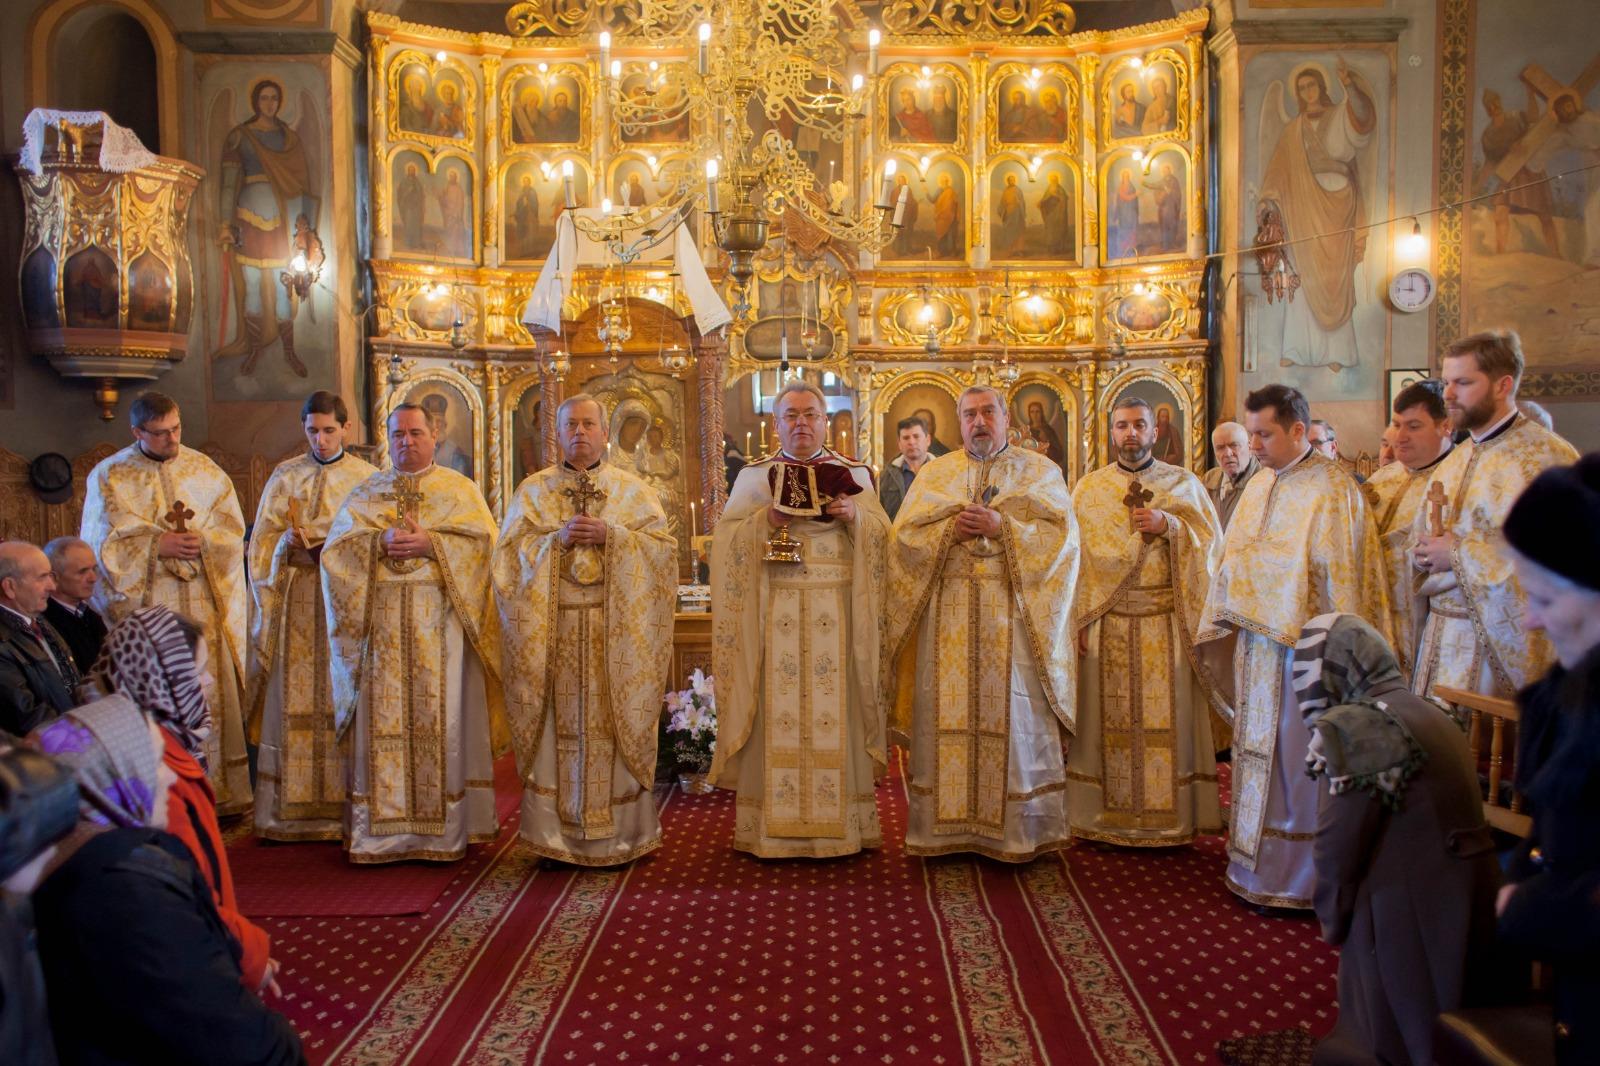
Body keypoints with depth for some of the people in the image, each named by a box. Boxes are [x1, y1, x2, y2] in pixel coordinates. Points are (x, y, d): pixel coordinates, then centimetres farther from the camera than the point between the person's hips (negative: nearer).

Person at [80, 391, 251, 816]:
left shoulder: (205, 471, 10)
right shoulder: (110, 476, 4)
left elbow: (232, 531, 4)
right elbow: (105, 543, -4)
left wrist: (195, 539, -12)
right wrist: (159, 545, -14)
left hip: (204, 604, 2)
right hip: (143, 603, -1)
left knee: (210, 693, -1)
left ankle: (219, 793, 4)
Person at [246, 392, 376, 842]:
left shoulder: (366, 477, 6)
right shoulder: (285, 476, 11)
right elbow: (263, 539, 10)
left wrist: (319, 541, -12)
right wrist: (288, 543, -11)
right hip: (297, 598, 1)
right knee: (296, 701, -1)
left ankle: (345, 805, 2)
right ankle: (294, 810, 5)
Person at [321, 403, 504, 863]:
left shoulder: (460, 489, 11)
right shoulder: (364, 493, 16)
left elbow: (484, 539, -2)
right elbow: (337, 545, 6)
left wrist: (430, 544, -13)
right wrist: (379, 541, -12)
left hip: (440, 622, -2)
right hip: (382, 623, 2)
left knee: (441, 718, -4)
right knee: (382, 718, -1)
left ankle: (444, 831, 2)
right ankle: (380, 831, 4)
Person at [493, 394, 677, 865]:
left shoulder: (633, 489, 9)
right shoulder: (533, 490, 11)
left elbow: (663, 545, 1)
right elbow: (509, 550, 3)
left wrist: (611, 535, -12)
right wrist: (558, 537, -12)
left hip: (616, 627, 0)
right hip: (552, 626, 1)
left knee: (613, 722, -1)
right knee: (559, 724, -1)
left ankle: (618, 833, 8)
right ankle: (556, 833, 7)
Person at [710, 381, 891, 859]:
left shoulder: (853, 474, 12)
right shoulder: (754, 476, 11)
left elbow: (881, 534, 7)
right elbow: (727, 538, 4)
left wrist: (855, 516, -12)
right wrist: (765, 520, -12)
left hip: (835, 610, 1)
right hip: (774, 610, 0)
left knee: (834, 709, -1)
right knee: (776, 711, -3)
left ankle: (842, 821, 7)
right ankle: (771, 824, 4)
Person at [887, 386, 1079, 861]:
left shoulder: (1039, 470, 10)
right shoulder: (934, 474, 16)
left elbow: (1061, 534, -2)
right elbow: (905, 536, 7)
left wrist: (1000, 527, -12)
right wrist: (950, 529, -9)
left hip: (1014, 614, -1)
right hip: (949, 614, 2)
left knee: (1013, 712, -2)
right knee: (950, 713, -1)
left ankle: (1017, 828, 8)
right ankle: (950, 822, 7)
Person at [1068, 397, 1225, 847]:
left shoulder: (1183, 483, 9)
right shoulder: (1089, 488, 9)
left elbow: (1210, 542, 4)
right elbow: (1074, 555, 4)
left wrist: (1169, 526, -13)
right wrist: (1078, 618, -4)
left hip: (1166, 620, 0)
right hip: (1106, 619, 0)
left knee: (1166, 716, 0)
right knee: (1111, 717, 1)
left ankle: (1171, 817, 9)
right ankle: (1108, 815, 10)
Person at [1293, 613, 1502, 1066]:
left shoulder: (1350, 727, -17)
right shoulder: (1432, 716, 9)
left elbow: (1337, 846, -17)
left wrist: (1333, 922, -1)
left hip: (1404, 921, -8)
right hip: (1470, 906, 8)